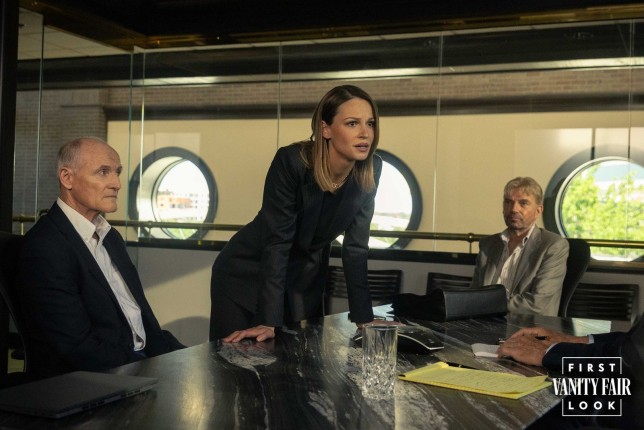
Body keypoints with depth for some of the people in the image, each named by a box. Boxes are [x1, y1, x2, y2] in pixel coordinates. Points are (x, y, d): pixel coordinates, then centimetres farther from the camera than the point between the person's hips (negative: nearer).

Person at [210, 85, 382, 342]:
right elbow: (277, 241, -28)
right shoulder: (291, 161, -28)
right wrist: (269, 321, -32)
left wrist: (364, 318, -9)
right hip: (247, 274, -4)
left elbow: (356, 247, -8)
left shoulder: (370, 170, -14)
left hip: (305, 277, 4)